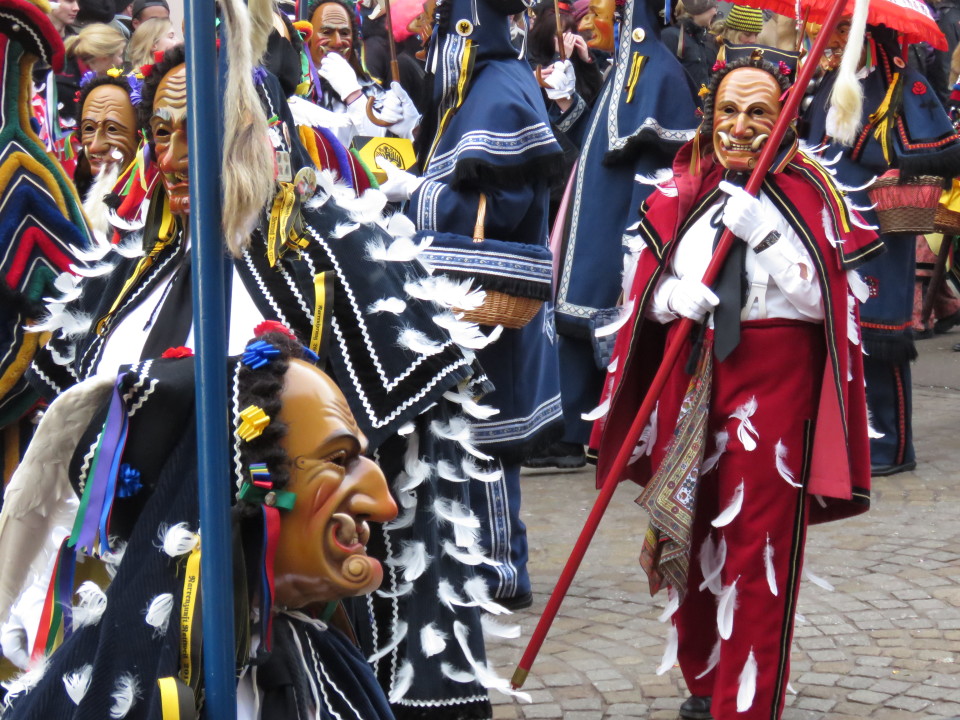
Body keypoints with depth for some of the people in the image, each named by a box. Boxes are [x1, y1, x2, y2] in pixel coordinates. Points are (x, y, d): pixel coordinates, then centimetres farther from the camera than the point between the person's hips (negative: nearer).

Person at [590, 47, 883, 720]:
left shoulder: (810, 194, -3)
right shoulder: (684, 190, 7)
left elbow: (824, 299, -12)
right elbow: (648, 293, 7)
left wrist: (762, 233, -21)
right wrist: (672, 295, -15)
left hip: (775, 387, -4)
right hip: (689, 382, 4)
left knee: (759, 545, -4)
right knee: (691, 533, 12)